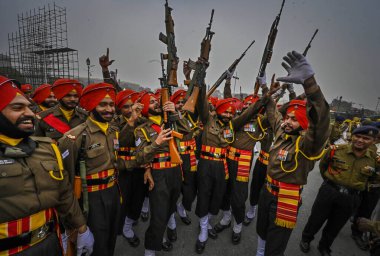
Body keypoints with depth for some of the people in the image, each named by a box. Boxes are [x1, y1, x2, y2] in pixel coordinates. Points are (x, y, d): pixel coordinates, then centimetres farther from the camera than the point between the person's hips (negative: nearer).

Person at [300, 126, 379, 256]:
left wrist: (355, 188, 10)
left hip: (351, 198, 3)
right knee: (316, 219, 12)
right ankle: (306, 239, 39)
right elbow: (322, 166, 3)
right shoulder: (336, 150, -14)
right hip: (328, 192, -2)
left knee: (335, 226, 21)